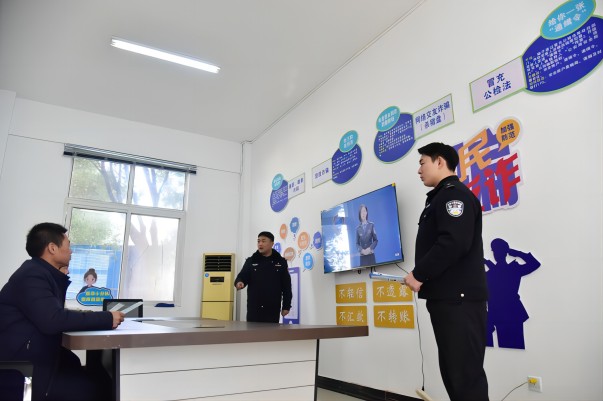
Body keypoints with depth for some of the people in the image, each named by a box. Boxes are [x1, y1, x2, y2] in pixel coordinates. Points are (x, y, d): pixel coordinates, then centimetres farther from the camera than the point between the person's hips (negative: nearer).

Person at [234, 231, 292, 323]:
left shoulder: (281, 262, 3)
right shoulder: (251, 261, 6)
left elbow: (286, 286, 4)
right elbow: (242, 277, -1)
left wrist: (286, 306, 1)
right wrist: (239, 282, -25)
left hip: (273, 309, 0)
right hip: (253, 308, 1)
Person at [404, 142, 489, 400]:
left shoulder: (454, 193, -9)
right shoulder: (441, 197, 21)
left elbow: (453, 243, -23)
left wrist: (419, 274, -15)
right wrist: (422, 276, 9)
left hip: (458, 298, -10)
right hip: (446, 297, 10)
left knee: (465, 373, -5)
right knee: (453, 370, 15)